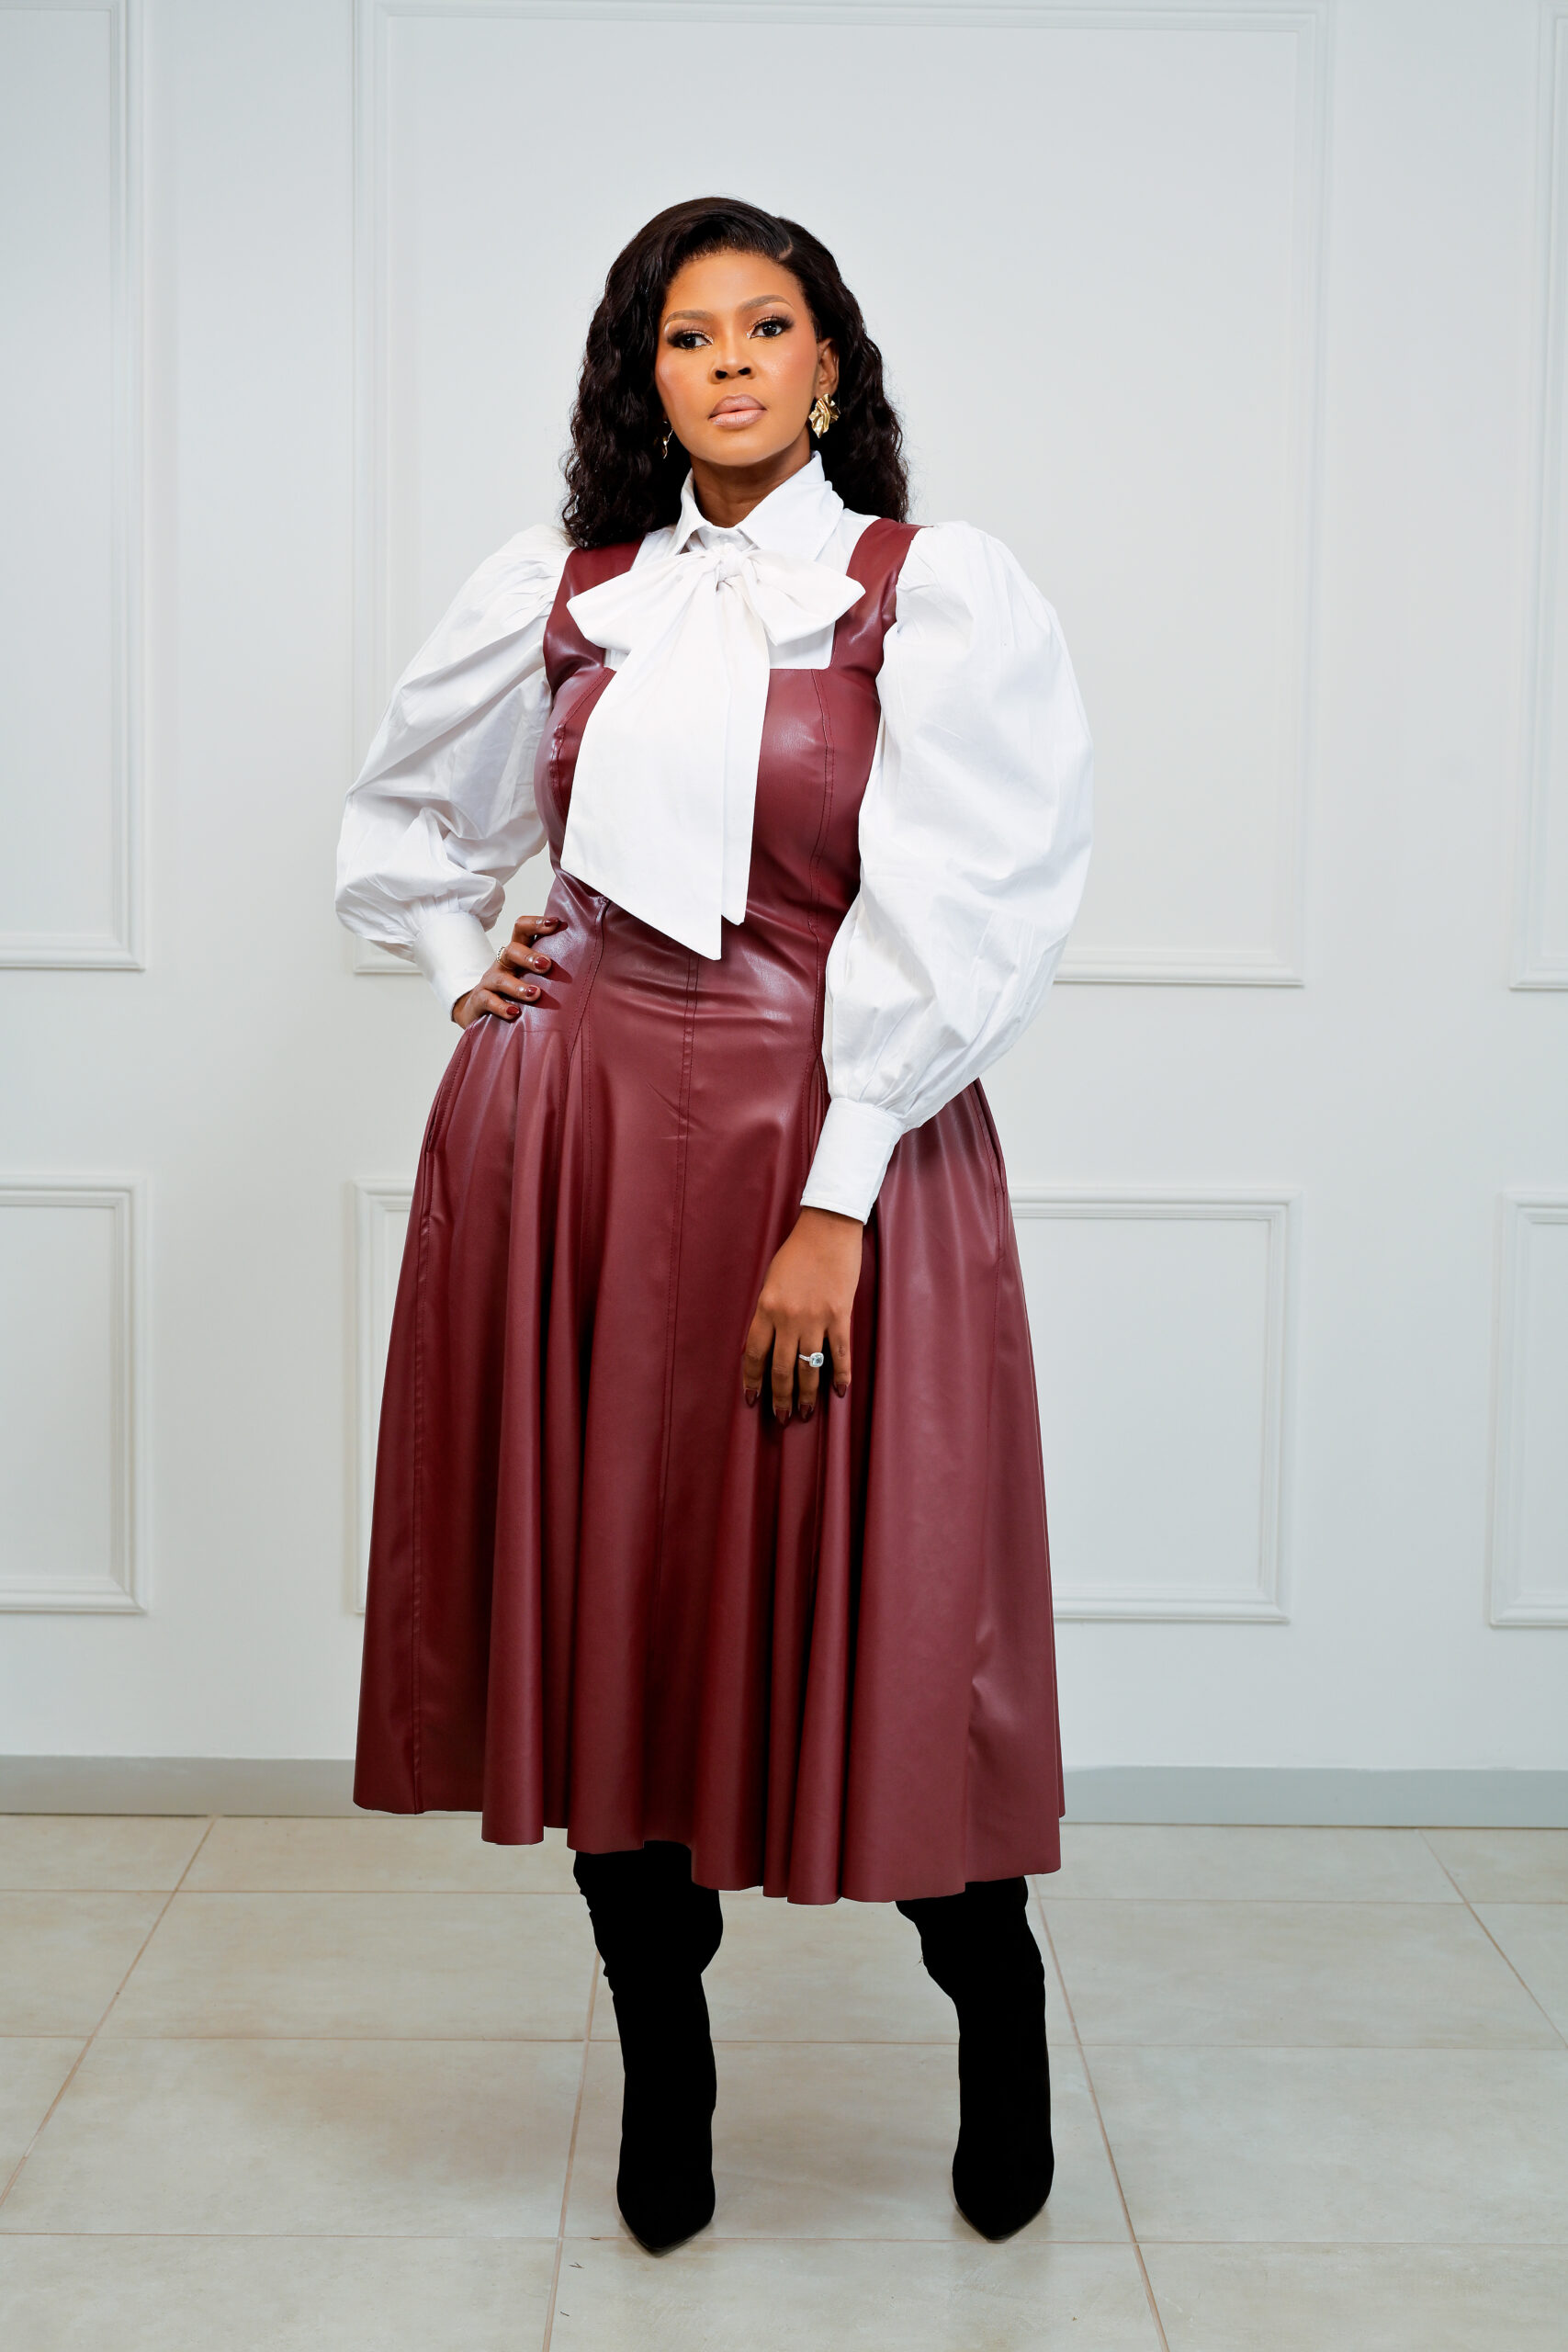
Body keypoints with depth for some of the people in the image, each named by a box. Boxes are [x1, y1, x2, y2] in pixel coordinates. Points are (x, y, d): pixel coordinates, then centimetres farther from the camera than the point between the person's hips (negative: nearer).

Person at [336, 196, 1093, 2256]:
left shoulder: (942, 595, -2)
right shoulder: (560, 595, 10)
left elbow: (953, 919, -12)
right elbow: (402, 812, 27)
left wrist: (834, 1201, -19)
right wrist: (463, 968, 11)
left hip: (828, 1143, -3)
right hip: (566, 1137, 4)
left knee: (864, 1612, 0)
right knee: (598, 1605, 7)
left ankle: (997, 2012, 27)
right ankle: (663, 2062, 26)